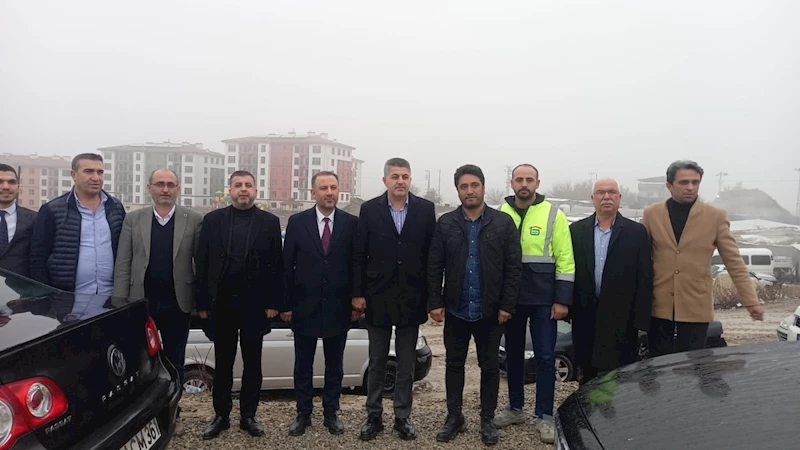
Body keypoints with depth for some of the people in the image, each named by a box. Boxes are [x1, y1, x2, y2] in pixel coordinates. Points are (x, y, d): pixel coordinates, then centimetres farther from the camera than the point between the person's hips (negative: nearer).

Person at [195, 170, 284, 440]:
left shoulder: (269, 222, 2)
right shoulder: (213, 220, 4)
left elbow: (277, 266, -1)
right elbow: (202, 264, 3)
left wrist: (274, 303, -6)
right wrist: (202, 303, -2)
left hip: (255, 304, -1)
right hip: (221, 303, 1)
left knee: (252, 363, 10)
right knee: (223, 363, 12)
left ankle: (248, 416, 22)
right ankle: (221, 416, 24)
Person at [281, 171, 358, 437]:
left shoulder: (352, 223, -2)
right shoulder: (297, 222, -2)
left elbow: (356, 265, 1)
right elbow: (287, 266, -1)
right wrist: (286, 304, -3)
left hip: (338, 307, 0)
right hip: (305, 306, 0)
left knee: (334, 365, 13)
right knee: (303, 365, 12)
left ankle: (331, 413, 28)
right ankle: (303, 414, 28)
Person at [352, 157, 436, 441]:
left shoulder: (425, 209, -1)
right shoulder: (369, 209, -2)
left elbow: (432, 255, -1)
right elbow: (359, 256, -1)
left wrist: (431, 296, -2)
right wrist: (357, 293, -4)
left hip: (411, 299, 1)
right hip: (377, 298, 0)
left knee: (406, 364, 13)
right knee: (376, 362, 12)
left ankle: (403, 417, 27)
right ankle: (374, 416, 27)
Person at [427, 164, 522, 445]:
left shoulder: (504, 223, -3)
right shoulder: (445, 223, 0)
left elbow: (514, 267, -4)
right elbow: (434, 267, 0)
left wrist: (507, 305, -8)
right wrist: (435, 303, -5)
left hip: (490, 311, -1)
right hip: (455, 310, 1)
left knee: (489, 366, 12)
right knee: (454, 364, 13)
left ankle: (487, 420, 28)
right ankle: (454, 417, 29)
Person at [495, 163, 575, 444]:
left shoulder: (553, 215, -3)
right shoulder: (501, 214, 3)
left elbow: (565, 260, -5)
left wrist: (562, 300, -10)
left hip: (543, 299, -2)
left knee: (545, 357, 4)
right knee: (513, 354, 13)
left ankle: (545, 416, 16)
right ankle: (515, 408, 28)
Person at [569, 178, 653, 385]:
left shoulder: (637, 232, 1)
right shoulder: (576, 230, 6)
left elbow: (645, 278, -2)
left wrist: (640, 319, -7)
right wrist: (566, 307, -1)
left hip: (621, 318, -2)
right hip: (585, 316, 2)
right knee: (586, 377, 13)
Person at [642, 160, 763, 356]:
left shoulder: (716, 216, -1)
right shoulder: (651, 214, 1)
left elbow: (734, 262, 1)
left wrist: (751, 301, -3)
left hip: (696, 308, -1)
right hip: (659, 307, 1)